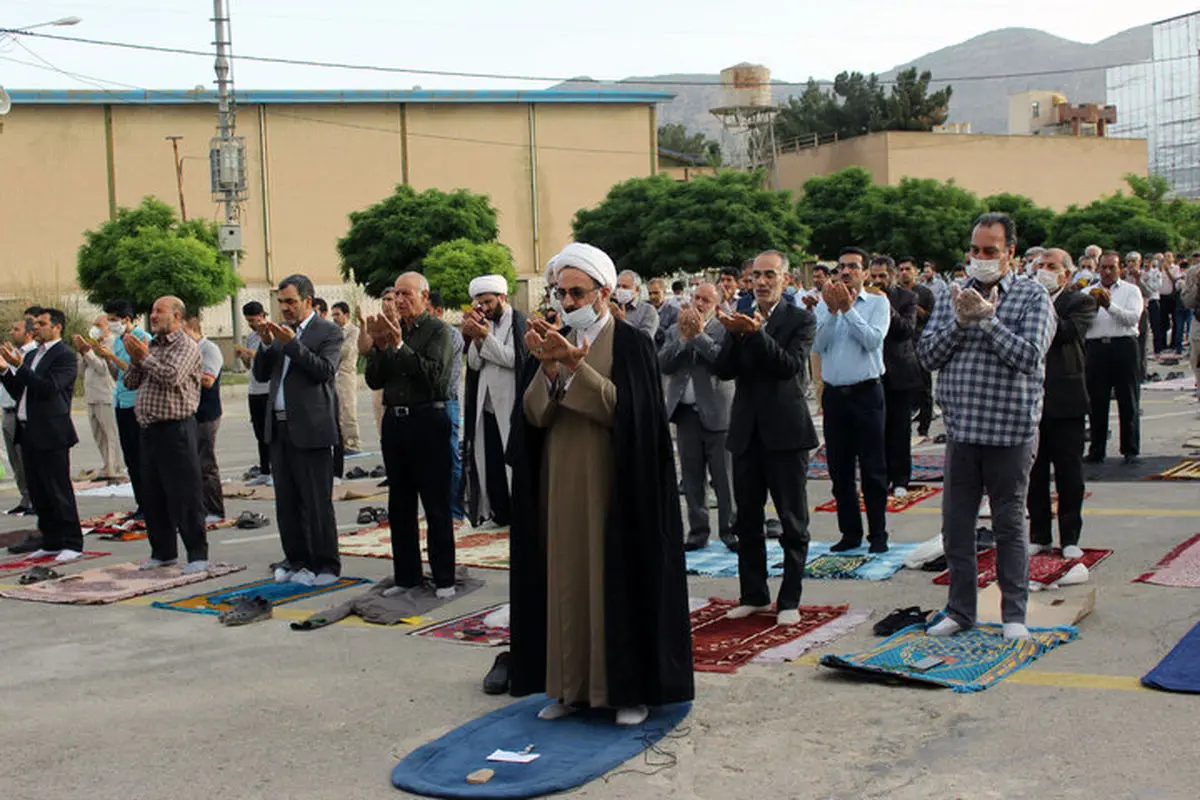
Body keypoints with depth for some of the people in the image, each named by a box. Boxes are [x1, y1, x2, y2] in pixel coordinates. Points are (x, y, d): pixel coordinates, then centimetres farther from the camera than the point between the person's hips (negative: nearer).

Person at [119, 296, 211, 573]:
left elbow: (172, 376, -23)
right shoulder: (151, 345, 16)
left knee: (184, 495, -5)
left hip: (176, 429, -8)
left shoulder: (186, 345, -7)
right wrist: (135, 359, -2)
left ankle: (197, 554, 1)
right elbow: (130, 382, 15)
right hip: (149, 429, 8)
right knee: (153, 496, 13)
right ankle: (163, 551, 24)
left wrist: (145, 357, -13)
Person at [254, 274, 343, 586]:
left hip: (310, 429, -7)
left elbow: (325, 371, -16)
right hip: (279, 428, 7)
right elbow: (261, 374, 13)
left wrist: (292, 344, -21)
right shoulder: (281, 331, 16)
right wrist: (266, 344, -3)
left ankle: (325, 566, 5)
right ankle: (296, 560, 22)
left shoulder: (328, 331, -4)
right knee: (286, 501, 12)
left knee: (316, 502, -3)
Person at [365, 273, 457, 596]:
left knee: (436, 505, 0)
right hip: (394, 420, 6)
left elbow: (434, 375, -18)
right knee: (399, 505, 11)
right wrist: (379, 347, -9)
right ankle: (406, 575, 21)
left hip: (428, 421, -6)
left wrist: (399, 346, -19)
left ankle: (444, 578, 7)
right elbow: (374, 380, 6)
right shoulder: (391, 329, 11)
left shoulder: (437, 330, -4)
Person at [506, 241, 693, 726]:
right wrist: (548, 368, -16)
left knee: (618, 577, 0)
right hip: (560, 484, 4)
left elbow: (622, 408, -15)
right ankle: (570, 685, 16)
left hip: (612, 484, -4)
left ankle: (631, 688, 10)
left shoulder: (632, 344, -3)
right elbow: (535, 415, 1)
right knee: (565, 579, 7)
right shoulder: (551, 342, 10)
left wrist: (576, 365, -22)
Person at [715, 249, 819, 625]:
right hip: (746, 432, 4)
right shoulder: (739, 318, 8)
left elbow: (790, 366, -18)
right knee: (747, 521, 12)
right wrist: (735, 335, -19)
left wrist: (758, 332, -28)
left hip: (785, 432, -4)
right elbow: (724, 371, -2)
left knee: (793, 522, 3)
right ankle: (754, 595, 23)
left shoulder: (801, 320, -3)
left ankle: (789, 600, 12)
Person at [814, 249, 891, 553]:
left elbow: (873, 340, -14)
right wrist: (832, 311, -13)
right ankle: (850, 533, 18)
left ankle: (878, 533, 10)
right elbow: (817, 345, -4)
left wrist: (848, 309, -15)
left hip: (866, 392, -3)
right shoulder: (825, 305, 9)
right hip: (834, 393, 3)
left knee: (873, 468, 1)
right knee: (839, 468, 8)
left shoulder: (877, 303, 2)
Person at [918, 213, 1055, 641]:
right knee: (956, 524, 9)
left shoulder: (1033, 296, -2)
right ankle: (960, 609, 22)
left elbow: (1029, 357, -15)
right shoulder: (952, 295, 8)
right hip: (961, 429, 4)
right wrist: (960, 321, -12)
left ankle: (1014, 614, 18)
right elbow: (928, 354, 1)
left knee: (1009, 524, 7)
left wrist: (988, 318, -18)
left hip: (1010, 431, -3)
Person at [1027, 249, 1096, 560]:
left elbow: (1068, 333, -19)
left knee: (1069, 474, 4)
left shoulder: (1081, 302, 0)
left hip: (1065, 400, -3)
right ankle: (1039, 535, 21)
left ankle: (1070, 537, 15)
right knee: (1034, 473, 10)